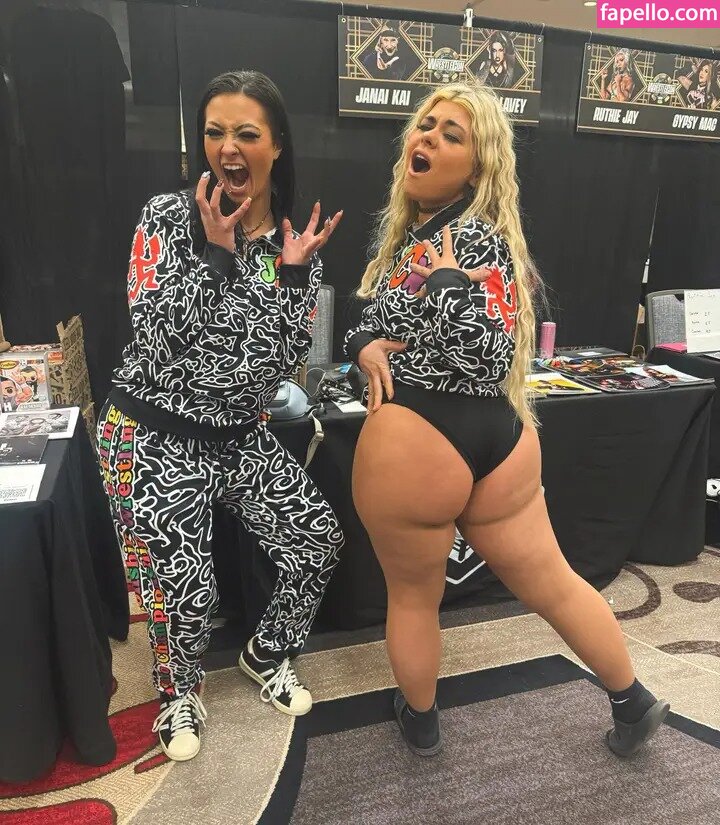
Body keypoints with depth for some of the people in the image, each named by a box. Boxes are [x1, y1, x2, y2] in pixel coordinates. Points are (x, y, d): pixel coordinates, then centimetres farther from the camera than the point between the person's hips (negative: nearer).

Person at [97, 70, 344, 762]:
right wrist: (215, 250, -21)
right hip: (154, 433, -4)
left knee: (320, 542, 0)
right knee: (185, 590, -8)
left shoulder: (296, 241, 3)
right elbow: (157, 338, -18)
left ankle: (267, 655, 31)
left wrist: (294, 272, -16)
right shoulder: (169, 216, -7)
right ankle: (179, 691, 29)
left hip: (240, 434, 4)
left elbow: (286, 361, -5)